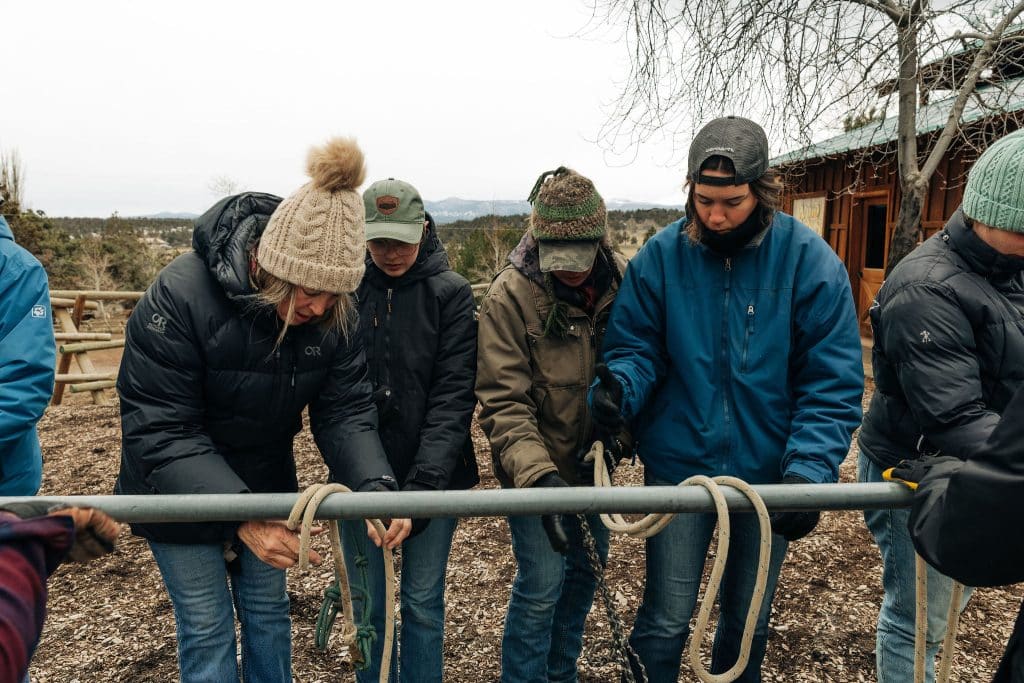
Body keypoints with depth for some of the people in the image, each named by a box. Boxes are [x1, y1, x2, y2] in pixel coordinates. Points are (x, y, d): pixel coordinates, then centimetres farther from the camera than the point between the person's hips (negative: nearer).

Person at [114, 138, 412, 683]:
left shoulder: (333, 311, -17)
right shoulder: (180, 295, -31)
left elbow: (345, 409, -16)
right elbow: (159, 429, -30)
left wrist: (375, 487, -36)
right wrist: (241, 516, -40)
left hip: (266, 485, 4)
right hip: (178, 491, -4)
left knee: (268, 611, 17)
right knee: (208, 629, 6)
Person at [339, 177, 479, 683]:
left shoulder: (451, 293, -7)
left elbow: (454, 393, -13)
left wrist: (426, 479, -23)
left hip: (433, 475, -1)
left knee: (423, 602, 11)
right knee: (367, 604, 15)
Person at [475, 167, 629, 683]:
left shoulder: (623, 279, -8)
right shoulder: (510, 293, -20)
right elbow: (501, 403, -22)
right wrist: (539, 476, -33)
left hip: (593, 460, 5)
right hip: (536, 468, -5)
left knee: (586, 570, 19)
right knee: (541, 586, -1)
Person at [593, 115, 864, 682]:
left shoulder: (811, 263, -12)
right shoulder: (660, 256, -9)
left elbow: (834, 384, -12)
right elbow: (635, 347, -5)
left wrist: (810, 470, -24)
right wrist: (620, 386, -27)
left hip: (768, 473, 1)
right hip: (678, 465, -1)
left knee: (748, 615, 21)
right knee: (667, 619, 5)